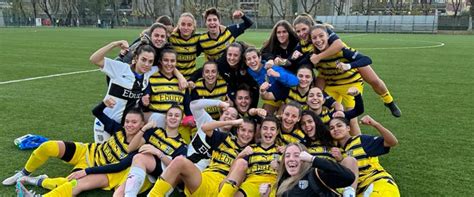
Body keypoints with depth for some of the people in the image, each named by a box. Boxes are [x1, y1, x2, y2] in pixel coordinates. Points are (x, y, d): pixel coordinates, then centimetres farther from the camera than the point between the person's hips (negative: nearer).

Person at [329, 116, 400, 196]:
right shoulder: (337, 151, 15)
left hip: (381, 185, -5)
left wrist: (375, 124, -21)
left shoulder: (362, 140, 1)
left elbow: (393, 142, -8)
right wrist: (340, 161, -10)